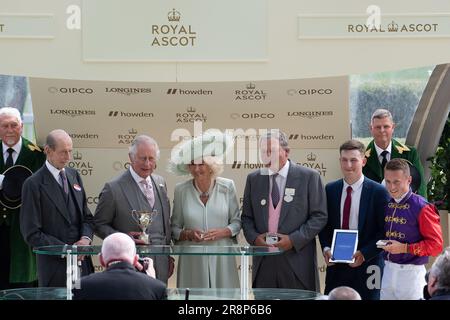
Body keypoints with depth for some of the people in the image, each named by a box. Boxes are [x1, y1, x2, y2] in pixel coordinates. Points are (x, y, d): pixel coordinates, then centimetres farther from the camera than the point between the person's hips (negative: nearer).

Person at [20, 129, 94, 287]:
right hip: (54, 265, -5)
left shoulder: (74, 175, 11)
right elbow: (31, 234, -10)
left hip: (82, 262, 5)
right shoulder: (33, 184, -8)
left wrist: (86, 238, -5)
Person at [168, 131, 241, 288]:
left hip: (221, 259, 0)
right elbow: (174, 228, 6)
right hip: (193, 259, 0)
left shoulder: (227, 187, 0)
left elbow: (236, 221, 6)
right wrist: (188, 234, -13)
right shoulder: (181, 190, 0)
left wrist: (222, 232, -11)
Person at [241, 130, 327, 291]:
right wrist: (254, 237, -5)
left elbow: (320, 216, -2)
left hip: (297, 260, -3)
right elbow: (246, 217, 15)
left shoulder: (309, 177, 0)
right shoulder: (253, 179, 12)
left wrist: (294, 239, -12)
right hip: (263, 262, 3)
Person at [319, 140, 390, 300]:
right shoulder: (330, 189, 8)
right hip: (336, 266, 3)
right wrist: (326, 248, -3)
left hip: (366, 267, -3)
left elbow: (385, 231, -5)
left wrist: (364, 254, -14)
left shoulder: (378, 192, -5)